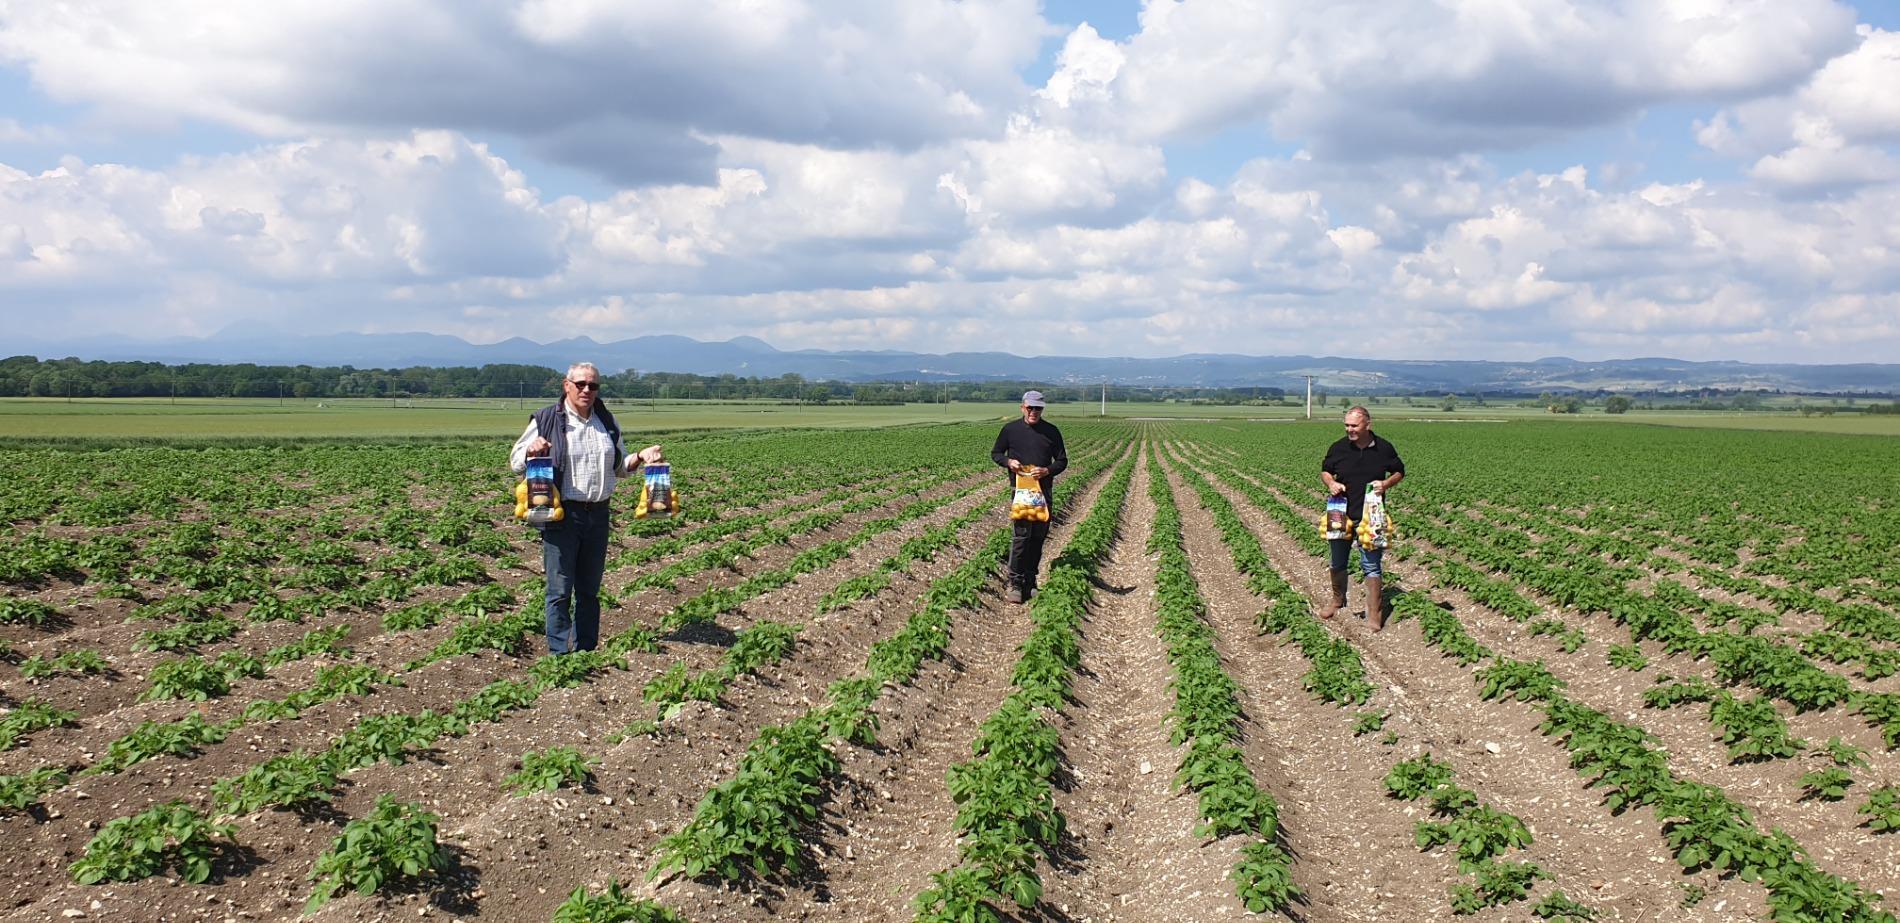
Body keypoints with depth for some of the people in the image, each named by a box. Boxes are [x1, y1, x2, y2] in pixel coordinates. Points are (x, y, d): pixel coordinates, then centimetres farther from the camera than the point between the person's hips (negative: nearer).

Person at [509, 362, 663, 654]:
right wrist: (531, 451, -18)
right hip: (562, 514, -5)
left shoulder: (607, 422, 13)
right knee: (560, 590, -3)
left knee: (590, 590, 13)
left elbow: (620, 467, 23)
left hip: (598, 515, 5)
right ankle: (559, 654, 4)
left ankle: (585, 651, 23)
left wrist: (641, 458, 3)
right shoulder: (546, 420, -1)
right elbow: (516, 463, 3)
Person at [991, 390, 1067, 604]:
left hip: (1044, 490, 2)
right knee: (1020, 535, -12)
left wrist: (1047, 470, -11)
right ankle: (1015, 583, -6)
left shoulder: (1052, 431, 6)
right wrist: (1008, 461, -7)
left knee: (1038, 536, 7)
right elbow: (995, 453, 14)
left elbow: (1062, 460, 10)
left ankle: (1030, 582, 17)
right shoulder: (1010, 429, 4)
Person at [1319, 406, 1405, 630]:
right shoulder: (1338, 448, -2)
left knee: (1371, 565, -1)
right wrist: (1331, 483, -10)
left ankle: (1374, 614, 7)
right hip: (1342, 514, 2)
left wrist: (1386, 483, -11)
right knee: (1338, 562, 15)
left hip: (1370, 517, -2)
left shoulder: (1384, 449, -4)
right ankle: (1338, 601, 38)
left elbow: (1399, 472, 9)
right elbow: (1324, 471, 12)